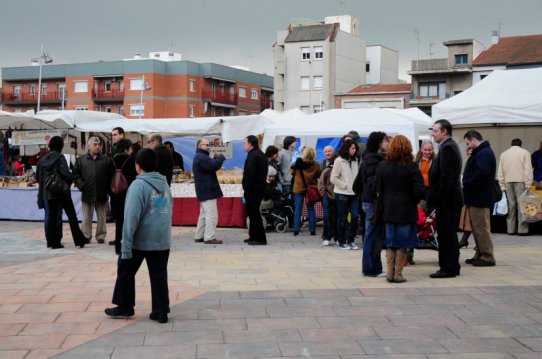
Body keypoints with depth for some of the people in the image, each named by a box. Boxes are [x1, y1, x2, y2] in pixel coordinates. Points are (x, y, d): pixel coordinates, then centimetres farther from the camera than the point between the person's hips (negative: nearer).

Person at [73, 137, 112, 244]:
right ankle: (86, 235, 16)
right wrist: (81, 185, -6)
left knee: (101, 217, 8)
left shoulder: (106, 160, 3)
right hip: (87, 193, 0)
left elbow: (110, 175, 1)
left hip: (101, 194, 0)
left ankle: (101, 235, 17)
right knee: (87, 217, 8)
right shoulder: (81, 160, 4)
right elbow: (76, 174, 4)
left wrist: (108, 187, -7)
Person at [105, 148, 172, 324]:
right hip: (162, 240, 5)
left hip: (140, 240, -5)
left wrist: (126, 245, -17)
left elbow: (131, 217, -18)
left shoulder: (138, 185, -14)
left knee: (125, 272, 13)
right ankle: (161, 311, 9)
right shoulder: (164, 183, 8)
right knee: (159, 275, 9)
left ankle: (124, 307, 22)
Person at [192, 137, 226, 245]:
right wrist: (220, 157, -10)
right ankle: (210, 237, -12)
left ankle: (199, 236, 19)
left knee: (204, 215, 16)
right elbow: (214, 166, -26)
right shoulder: (201, 157, -16)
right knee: (211, 215, -11)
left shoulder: (199, 157, 20)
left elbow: (210, 166, 17)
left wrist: (216, 158, 1)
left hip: (204, 191, 11)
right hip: (208, 191, -11)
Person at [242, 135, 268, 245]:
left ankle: (260, 239, -5)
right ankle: (253, 236, 23)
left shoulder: (253, 156, -15)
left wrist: (246, 189, -20)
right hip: (260, 187, 10)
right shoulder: (261, 154, 17)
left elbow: (250, 174, -22)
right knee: (254, 213, 17)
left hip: (253, 189, -10)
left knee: (254, 213, -6)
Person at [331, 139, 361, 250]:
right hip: (342, 194, -4)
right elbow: (333, 178, -8)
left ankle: (351, 240, 12)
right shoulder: (339, 161, -6)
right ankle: (341, 241, 14)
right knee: (342, 219, 4)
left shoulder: (356, 161, 8)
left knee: (355, 216, -1)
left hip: (354, 194, 4)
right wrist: (345, 186, -10)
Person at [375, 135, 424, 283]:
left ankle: (390, 273, 11)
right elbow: (419, 191, -12)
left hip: (389, 210, 3)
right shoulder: (412, 167, -10)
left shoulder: (382, 166, -2)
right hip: (406, 210, -3)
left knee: (390, 242, 12)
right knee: (402, 243, 5)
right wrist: (415, 200, 7)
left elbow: (376, 189, -1)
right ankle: (398, 274, 6)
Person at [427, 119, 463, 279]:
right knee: (448, 234, 14)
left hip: (447, 199, -10)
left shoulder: (447, 148, -15)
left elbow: (446, 176, -21)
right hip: (449, 198, 10)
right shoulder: (449, 146, 17)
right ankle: (451, 266, 20)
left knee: (447, 234, -5)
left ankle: (449, 268, 0)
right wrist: (435, 198, 16)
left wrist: (439, 198, -20)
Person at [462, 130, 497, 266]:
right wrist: (466, 184, 6)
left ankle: (487, 256, 0)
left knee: (481, 228, -5)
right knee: (477, 227, 15)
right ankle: (480, 254, 22)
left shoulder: (484, 154, -17)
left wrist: (466, 184, -16)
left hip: (480, 198, -11)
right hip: (477, 197, 11)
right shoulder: (481, 152, 17)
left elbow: (480, 175, -27)